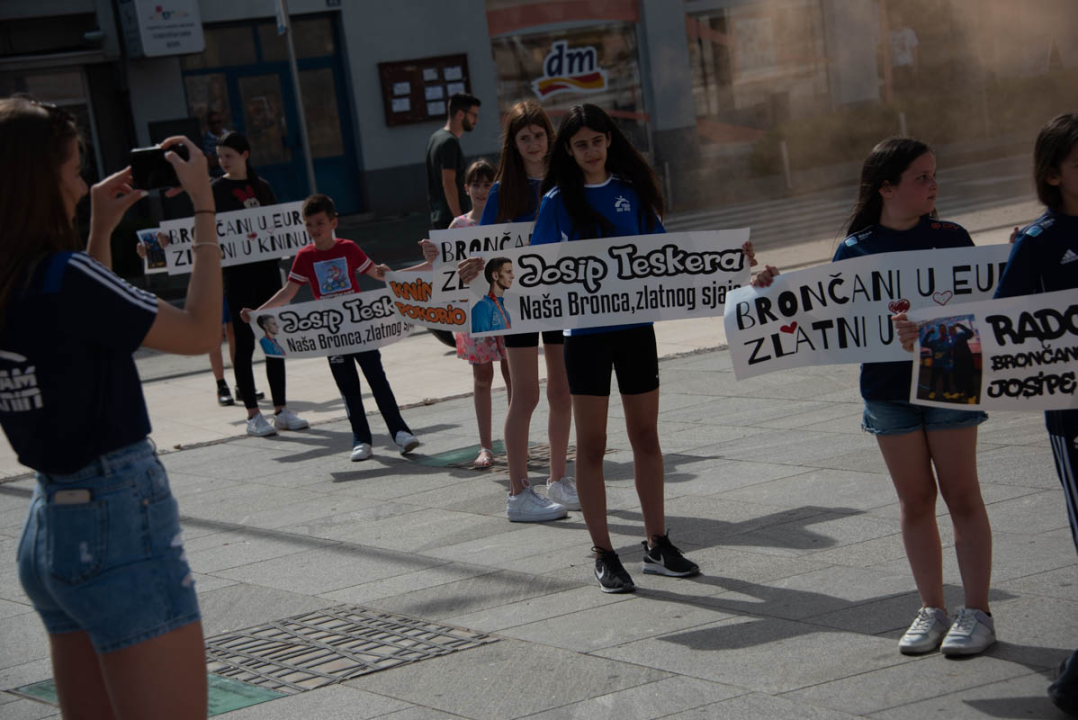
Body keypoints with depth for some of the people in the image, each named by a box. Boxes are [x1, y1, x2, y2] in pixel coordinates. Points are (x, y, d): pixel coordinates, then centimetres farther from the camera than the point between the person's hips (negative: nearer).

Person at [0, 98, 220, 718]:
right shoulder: (62, 276, -18)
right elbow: (200, 332, -10)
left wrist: (101, 229, 21)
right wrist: (205, 208, -4)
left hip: (50, 525, 9)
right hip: (122, 524, -9)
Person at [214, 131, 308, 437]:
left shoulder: (262, 187, 11)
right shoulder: (216, 190, -1)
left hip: (267, 268, 4)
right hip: (236, 271, -4)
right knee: (244, 342, -1)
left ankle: (281, 410, 14)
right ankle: (253, 414, 4)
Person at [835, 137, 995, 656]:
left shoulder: (951, 238, 0)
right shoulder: (855, 251, 0)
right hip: (887, 386, 1)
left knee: (961, 494, 2)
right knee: (914, 499, 8)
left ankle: (977, 611, 10)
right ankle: (931, 609, 18)